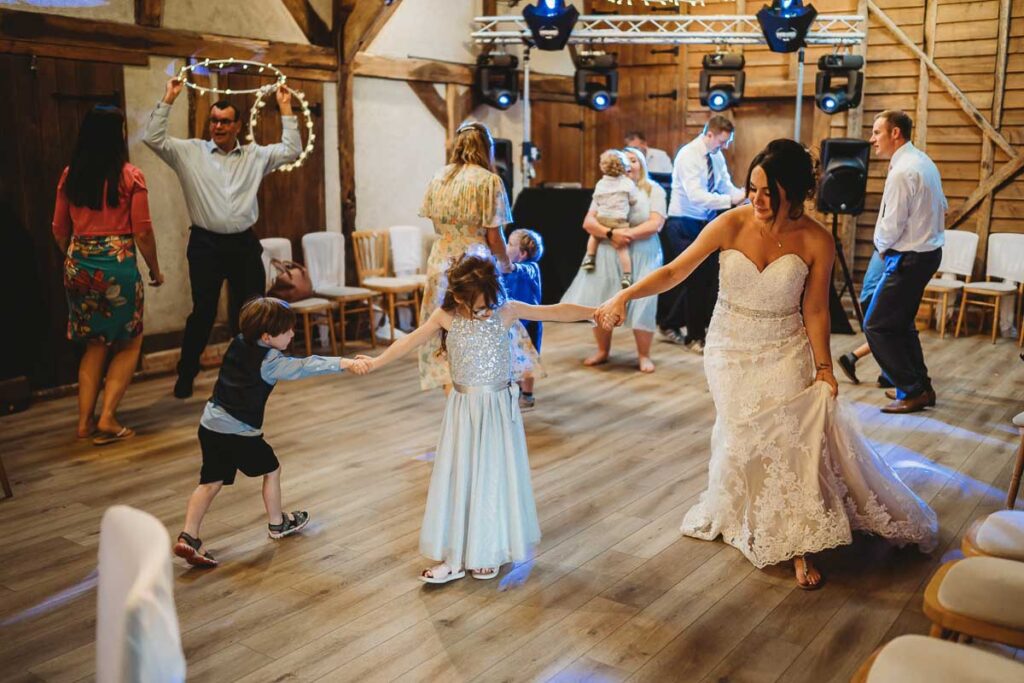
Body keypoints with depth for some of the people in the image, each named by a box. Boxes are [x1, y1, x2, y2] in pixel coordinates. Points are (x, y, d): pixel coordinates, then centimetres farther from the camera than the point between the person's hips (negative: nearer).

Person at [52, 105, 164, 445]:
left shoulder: (69, 176, 4)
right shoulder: (130, 176, -9)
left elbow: (59, 230, 11)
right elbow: (142, 231, -8)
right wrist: (155, 270, 5)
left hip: (78, 265, 5)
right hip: (117, 264, -5)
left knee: (94, 344, 17)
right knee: (129, 344, 11)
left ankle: (85, 420, 17)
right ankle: (107, 418, 2)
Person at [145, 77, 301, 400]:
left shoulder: (255, 155, 9)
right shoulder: (190, 152, 4)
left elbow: (291, 150, 6)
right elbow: (154, 138, -5)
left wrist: (285, 109, 4)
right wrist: (168, 99, -6)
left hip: (245, 243, 2)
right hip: (205, 243, -2)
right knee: (203, 312, 2)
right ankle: (186, 375, 17)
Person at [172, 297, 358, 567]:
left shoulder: (238, 343, 4)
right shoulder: (269, 362, -18)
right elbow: (305, 367, -28)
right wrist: (343, 363, -34)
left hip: (211, 424, 7)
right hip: (239, 432, -7)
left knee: (211, 482, 11)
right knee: (271, 470, 16)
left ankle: (188, 537, 3)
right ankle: (277, 524, 32)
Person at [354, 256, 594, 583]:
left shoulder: (507, 310, -9)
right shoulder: (445, 316, -7)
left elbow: (557, 311, -8)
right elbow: (411, 341, -4)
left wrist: (597, 311, -11)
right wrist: (376, 362, -9)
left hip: (498, 407, -1)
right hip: (463, 408, 1)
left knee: (495, 476, 7)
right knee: (457, 477, 6)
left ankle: (490, 551, 24)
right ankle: (455, 556, 16)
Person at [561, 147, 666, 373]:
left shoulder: (653, 190, 3)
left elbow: (656, 224, -10)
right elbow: (588, 222, -3)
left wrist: (628, 234, -20)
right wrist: (610, 234, -20)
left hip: (642, 256, -2)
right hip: (607, 254, 2)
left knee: (641, 304, -9)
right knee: (600, 301, 2)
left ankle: (644, 356, 6)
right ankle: (602, 351, 20)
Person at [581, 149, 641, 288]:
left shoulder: (600, 184, 7)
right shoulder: (628, 183, -1)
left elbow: (596, 203, 12)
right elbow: (635, 200, 4)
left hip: (602, 220, 3)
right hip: (620, 222, -2)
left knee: (594, 235, 31)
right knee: (622, 248, -2)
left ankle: (589, 258, 22)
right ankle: (627, 276, -8)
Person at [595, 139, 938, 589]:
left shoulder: (816, 242, -13)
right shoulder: (732, 225, -14)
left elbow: (815, 311, -5)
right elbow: (676, 270, -13)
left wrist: (823, 368, -5)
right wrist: (625, 296, -25)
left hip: (785, 351, 0)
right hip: (731, 348, 1)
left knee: (791, 436, -4)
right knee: (743, 436, 4)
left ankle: (797, 544, 9)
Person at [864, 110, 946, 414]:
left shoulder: (902, 171, -21)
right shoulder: (923, 161, 10)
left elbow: (891, 226, -21)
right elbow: (941, 206, 18)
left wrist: (881, 246, -1)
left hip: (909, 258, -10)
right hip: (929, 250, 10)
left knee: (876, 326, -4)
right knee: (901, 322, 20)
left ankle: (913, 391, 1)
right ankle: (920, 386, 27)